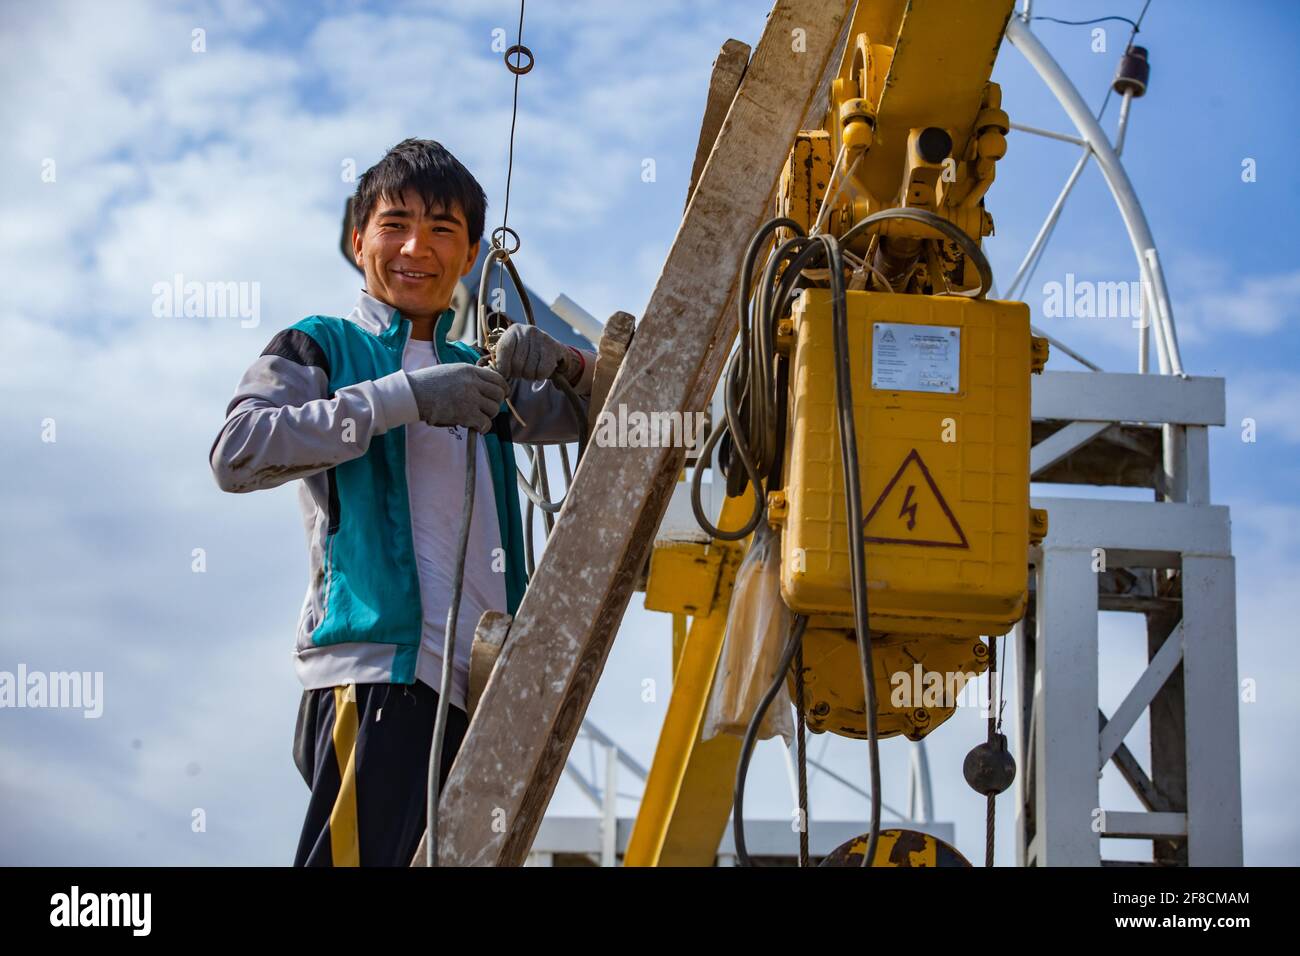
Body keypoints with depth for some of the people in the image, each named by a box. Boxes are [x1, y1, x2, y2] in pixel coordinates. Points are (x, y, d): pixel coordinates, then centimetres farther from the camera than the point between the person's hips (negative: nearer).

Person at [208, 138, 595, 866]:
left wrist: (562, 363, 1)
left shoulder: (477, 373, 23)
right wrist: (402, 398, -18)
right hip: (377, 675, -7)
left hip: (480, 686, 7)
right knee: (357, 854, -18)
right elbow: (236, 452, -13)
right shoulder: (321, 347, 5)